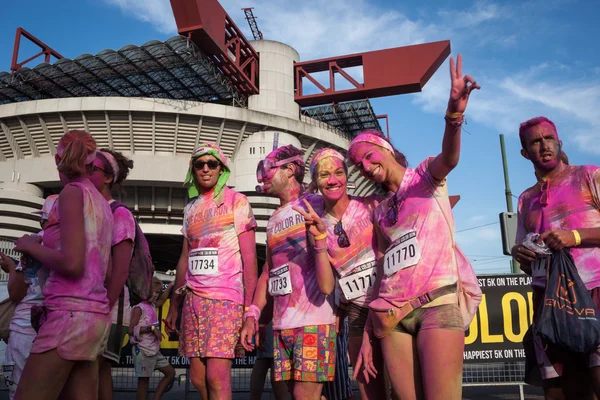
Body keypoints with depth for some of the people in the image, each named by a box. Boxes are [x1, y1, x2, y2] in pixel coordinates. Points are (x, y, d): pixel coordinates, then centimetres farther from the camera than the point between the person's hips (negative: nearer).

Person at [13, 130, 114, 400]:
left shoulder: (73, 192, -6)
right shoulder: (102, 203, 17)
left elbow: (71, 263, -17)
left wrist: (30, 246, 0)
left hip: (70, 314, -8)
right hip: (95, 314, 8)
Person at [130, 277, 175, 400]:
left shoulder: (152, 306, 10)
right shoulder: (139, 308, -13)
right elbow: (131, 330, -19)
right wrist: (151, 328, -22)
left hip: (154, 350, 9)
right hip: (142, 350, -9)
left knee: (170, 372, 13)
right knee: (144, 382, -3)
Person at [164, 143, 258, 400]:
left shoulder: (237, 202, -1)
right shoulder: (191, 208, 16)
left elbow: (249, 257, -6)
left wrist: (250, 307, -14)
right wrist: (174, 306, 17)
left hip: (226, 297, -6)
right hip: (193, 299, 6)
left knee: (216, 377, -12)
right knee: (198, 378, 7)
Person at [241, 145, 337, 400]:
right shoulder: (273, 220, 19)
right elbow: (268, 271, 18)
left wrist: (319, 233, -27)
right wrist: (252, 315, 10)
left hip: (314, 319, -6)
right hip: (281, 323, 7)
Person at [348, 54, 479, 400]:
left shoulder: (426, 177, 7)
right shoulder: (379, 209, 19)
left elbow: (448, 158, -17)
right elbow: (383, 270, 16)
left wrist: (454, 116, -39)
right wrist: (368, 334, 11)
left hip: (437, 303, -4)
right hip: (391, 313, 5)